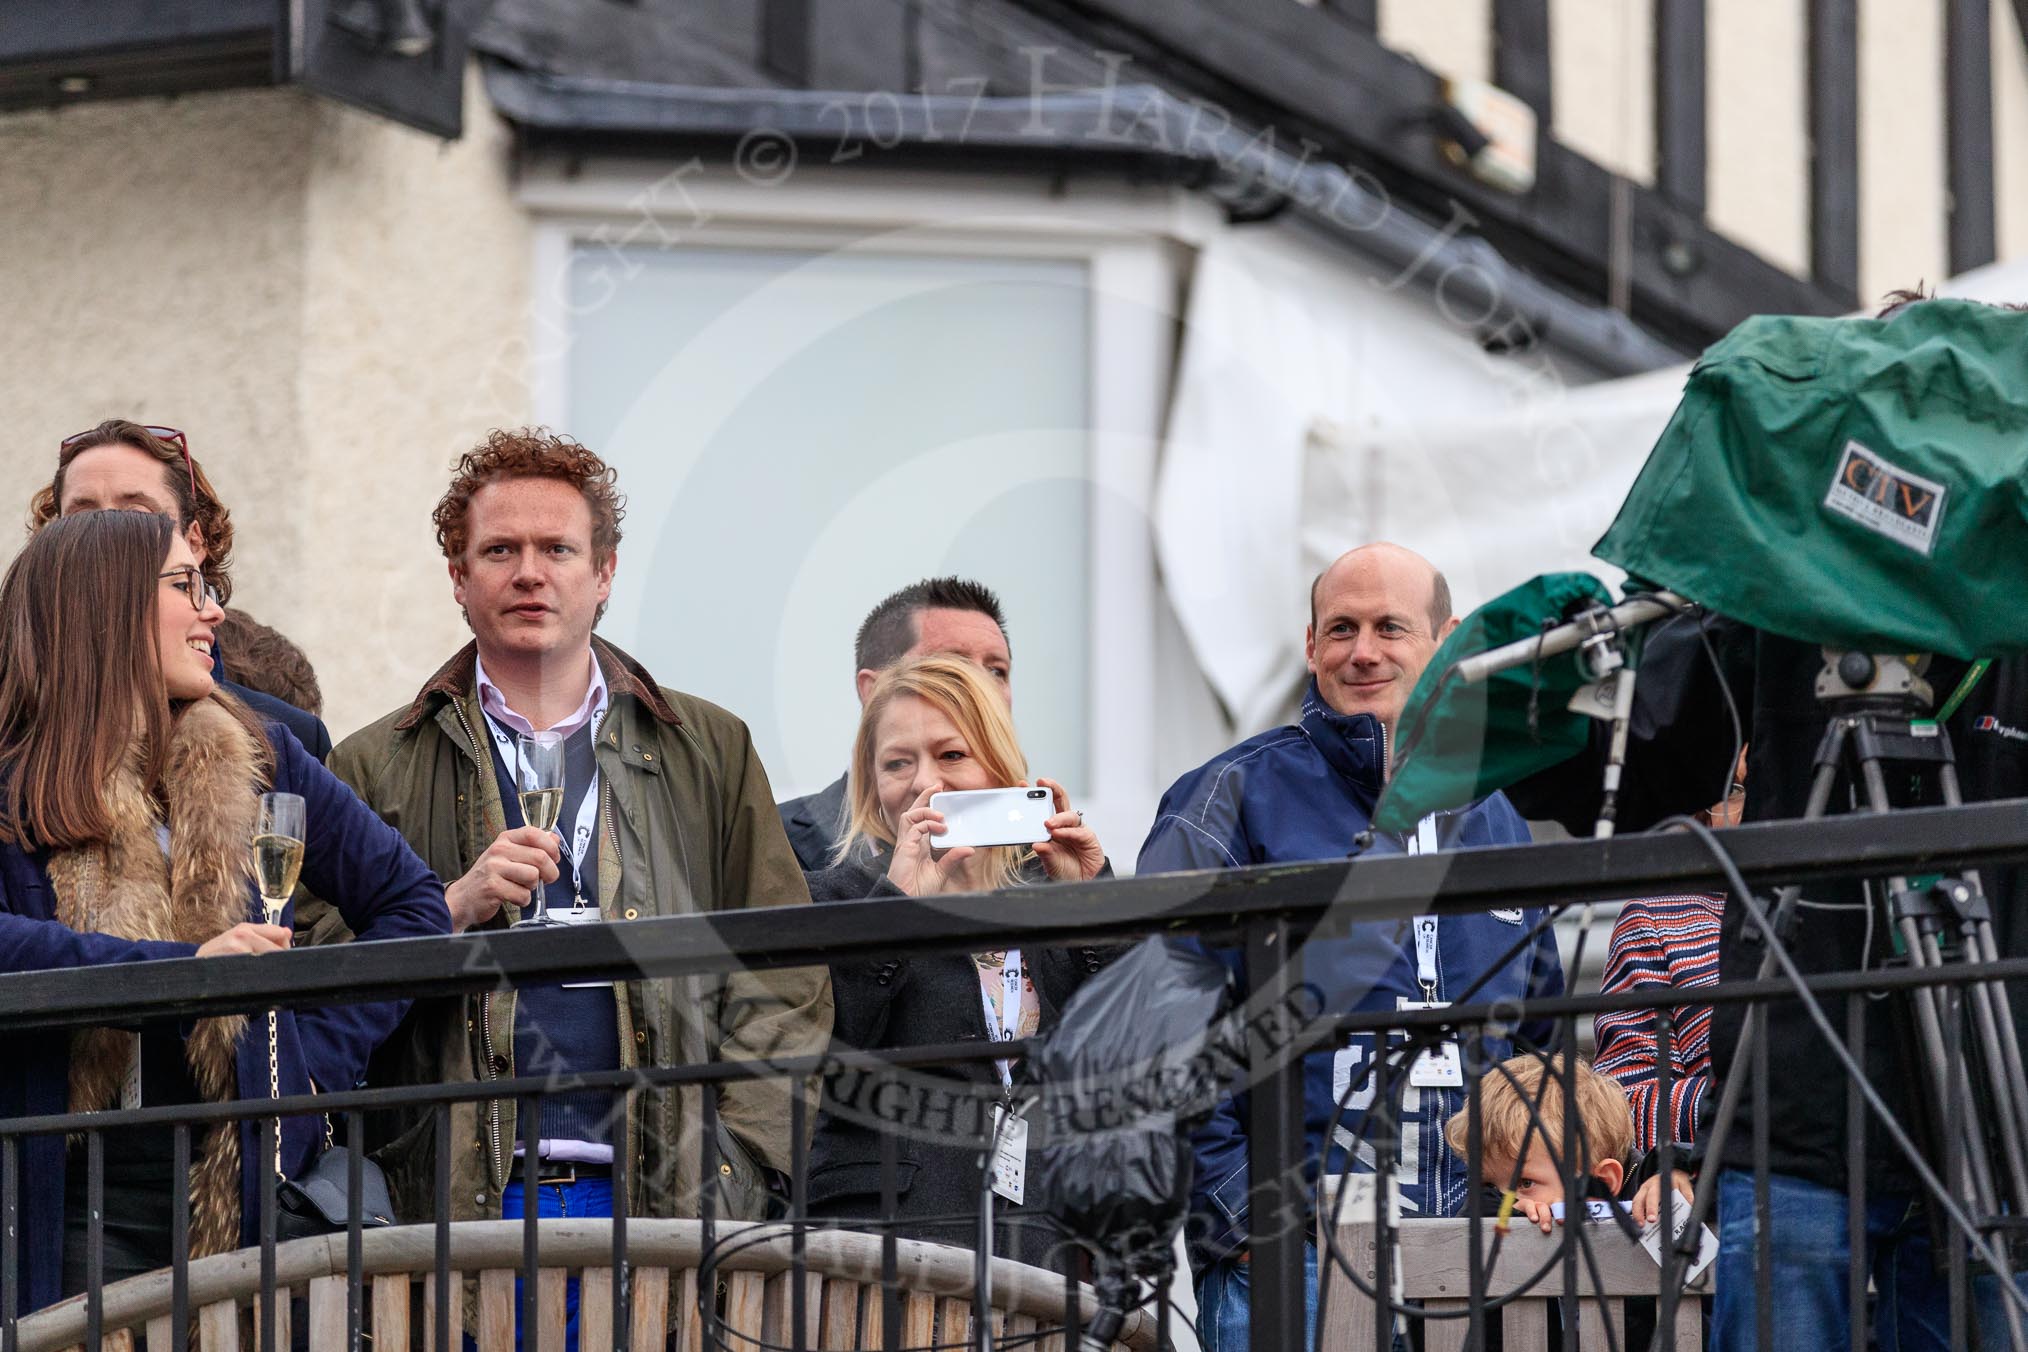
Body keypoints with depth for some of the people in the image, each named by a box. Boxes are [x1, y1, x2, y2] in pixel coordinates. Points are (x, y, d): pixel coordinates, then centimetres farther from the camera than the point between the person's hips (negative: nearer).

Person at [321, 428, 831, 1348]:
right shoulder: (375, 771, 11)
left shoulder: (709, 753, 14)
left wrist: (730, 1181, -2)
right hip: (460, 1204, -1)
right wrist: (452, 910, -11)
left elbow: (780, 984, 9)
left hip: (659, 1204, 1)